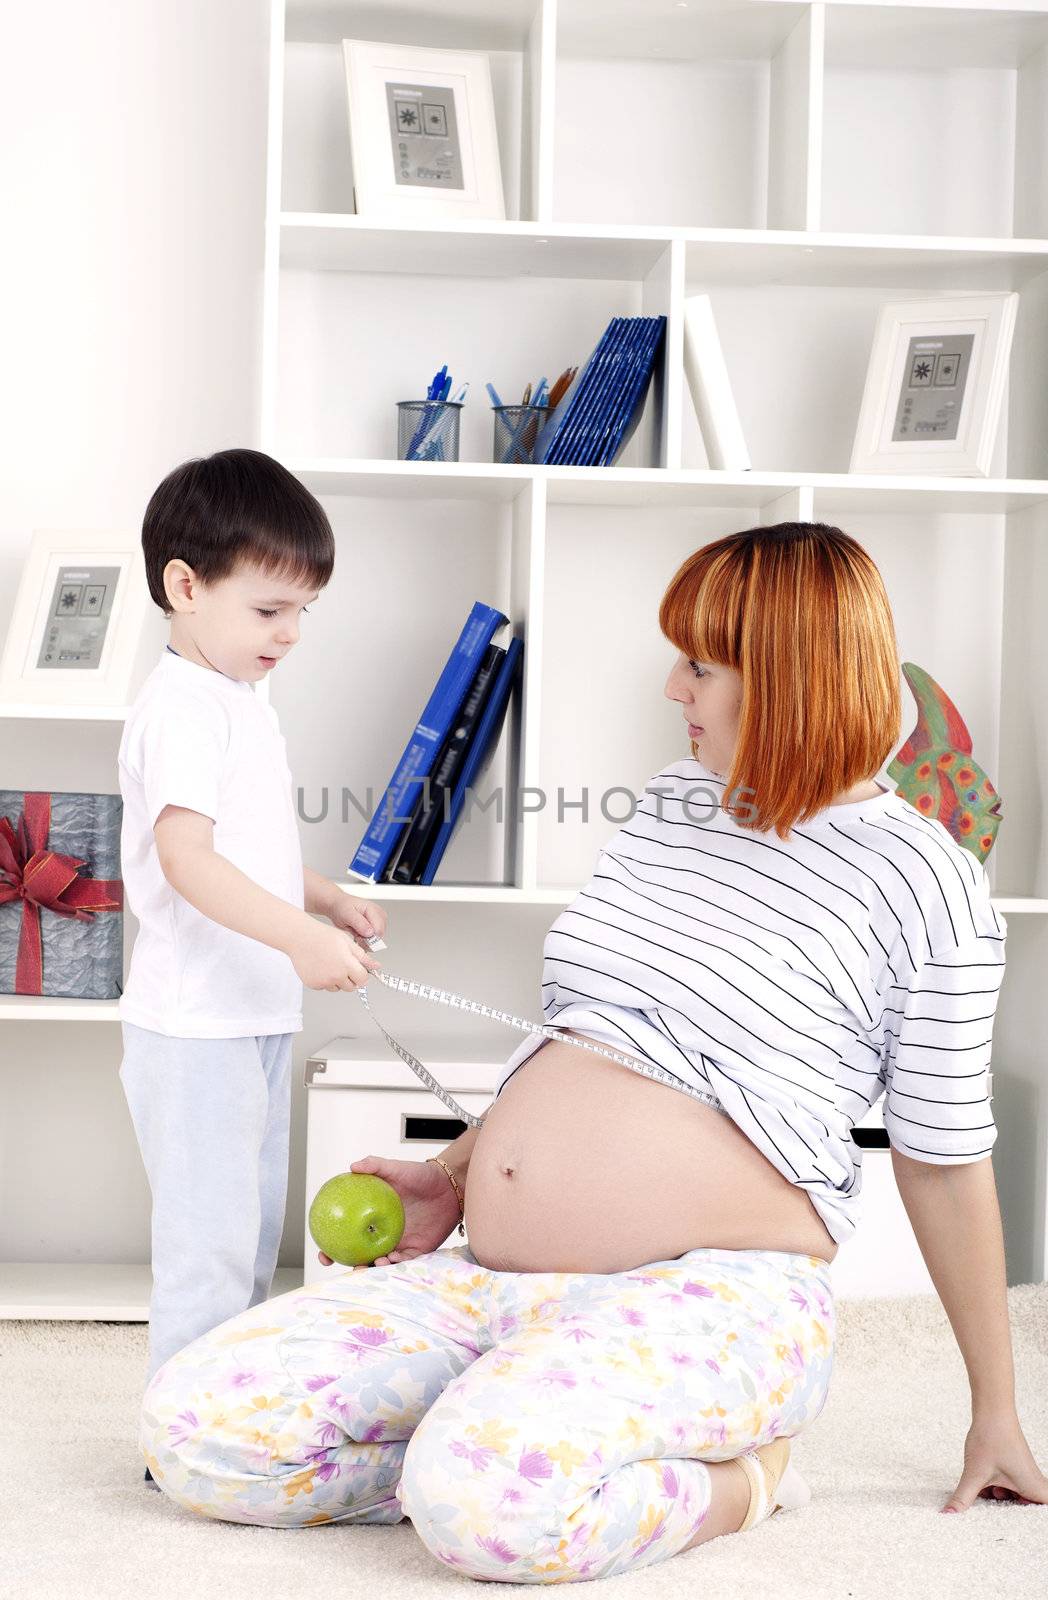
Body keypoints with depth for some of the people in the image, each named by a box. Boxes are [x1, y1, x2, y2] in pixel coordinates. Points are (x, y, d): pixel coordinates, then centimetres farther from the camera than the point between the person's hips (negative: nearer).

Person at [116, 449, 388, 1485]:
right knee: (210, 1239, -7)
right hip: (195, 1023, -10)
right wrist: (300, 938, -37)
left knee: (253, 1230, 17)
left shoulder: (239, 701, 15)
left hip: (255, 1018, 10)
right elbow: (186, 857, -28)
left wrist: (328, 899, 12)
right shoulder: (182, 707, -16)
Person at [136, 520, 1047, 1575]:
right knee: (190, 1428, -12)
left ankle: (727, 1480, -9)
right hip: (494, 1282, 7)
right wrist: (453, 1174, 17)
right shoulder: (670, 805, 17)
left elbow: (946, 1161, 0)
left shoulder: (922, 878, -4)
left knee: (487, 1504, -38)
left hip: (708, 1292, -7)